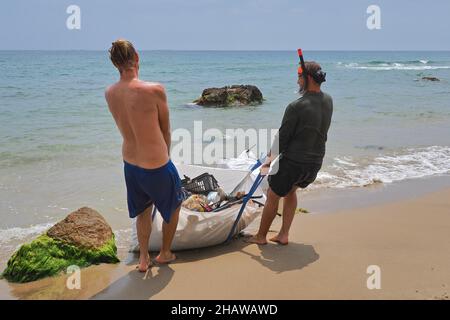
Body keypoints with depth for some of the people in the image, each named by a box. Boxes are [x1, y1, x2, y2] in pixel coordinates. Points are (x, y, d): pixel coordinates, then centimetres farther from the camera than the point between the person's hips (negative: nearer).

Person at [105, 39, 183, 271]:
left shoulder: (109, 93, -6)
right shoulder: (154, 90, -23)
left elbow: (128, 127, 6)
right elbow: (166, 131, -8)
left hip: (130, 164, 5)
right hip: (157, 167, -5)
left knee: (143, 210, 29)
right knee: (174, 205, 23)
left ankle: (143, 258, 36)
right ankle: (165, 253, 38)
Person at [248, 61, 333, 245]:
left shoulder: (296, 107, -21)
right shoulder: (328, 101, -1)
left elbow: (282, 138, -14)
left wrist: (270, 158, 0)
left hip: (293, 161, -6)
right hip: (316, 162, 7)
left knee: (273, 197, 13)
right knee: (291, 191, 29)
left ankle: (261, 236, 29)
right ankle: (284, 235, 28)